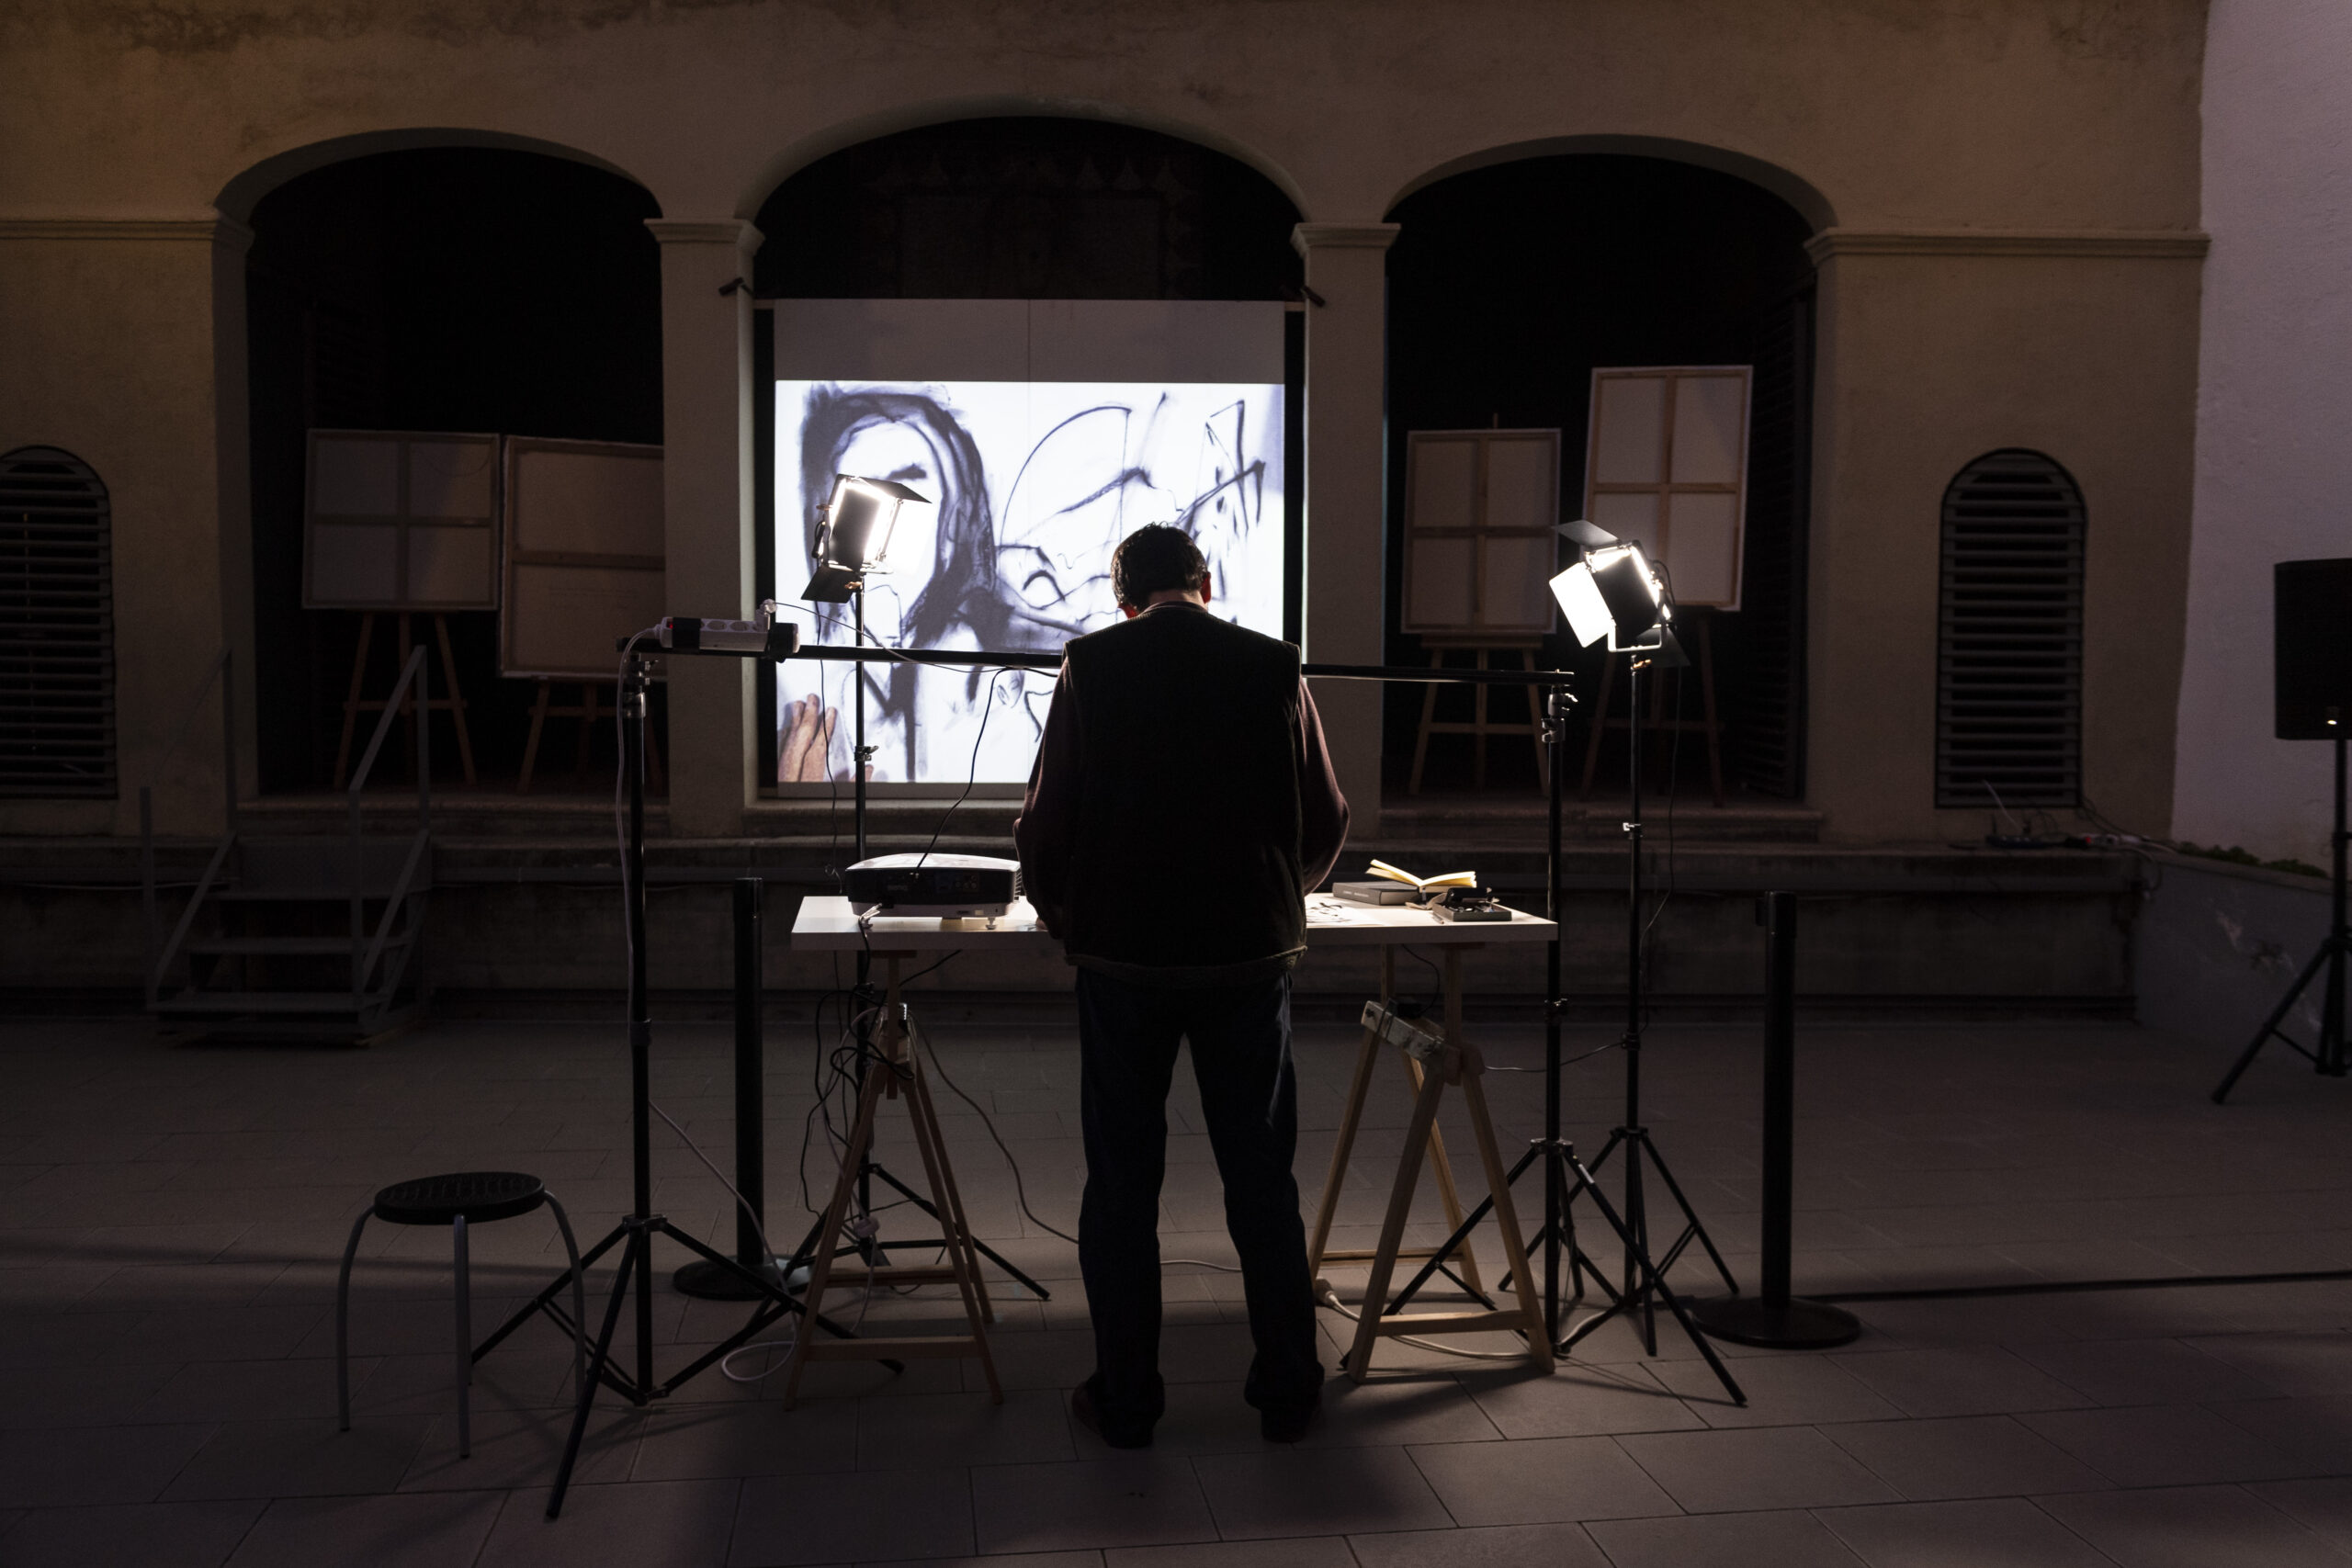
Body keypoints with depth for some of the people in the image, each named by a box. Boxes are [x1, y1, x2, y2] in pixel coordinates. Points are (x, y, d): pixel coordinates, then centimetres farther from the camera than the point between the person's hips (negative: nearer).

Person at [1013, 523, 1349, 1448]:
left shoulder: (1092, 667, -3)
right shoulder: (1273, 669, 1)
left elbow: (1047, 816, -3)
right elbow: (1325, 822, 7)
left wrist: (1058, 911, 16)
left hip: (1122, 952, -1)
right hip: (1249, 950, 1)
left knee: (1122, 1180, 8)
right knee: (1262, 1178, 11)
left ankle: (1125, 1399, 15)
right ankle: (1286, 1391, 20)